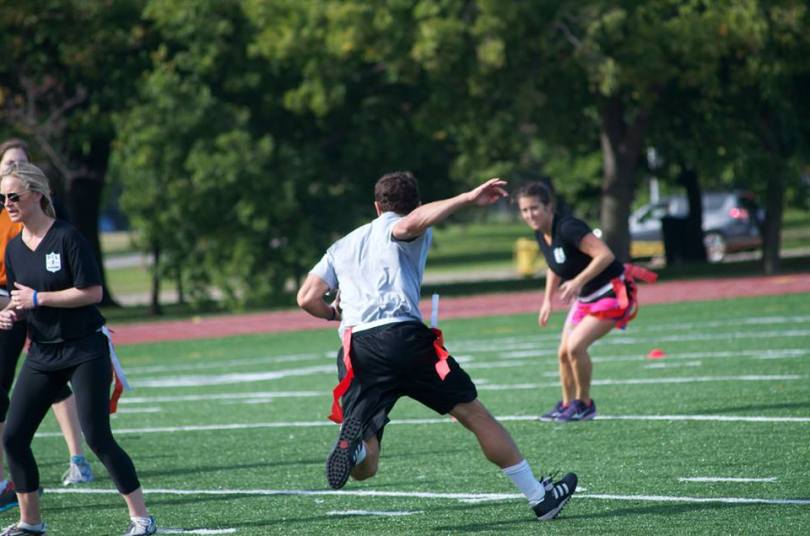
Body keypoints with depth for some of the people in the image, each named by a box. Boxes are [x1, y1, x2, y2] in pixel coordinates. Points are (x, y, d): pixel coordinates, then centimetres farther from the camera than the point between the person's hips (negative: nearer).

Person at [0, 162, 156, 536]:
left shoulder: (66, 238, -14)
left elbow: (93, 292, -18)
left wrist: (38, 298, -19)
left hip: (86, 351, -7)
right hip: (42, 353, 7)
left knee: (97, 437, -11)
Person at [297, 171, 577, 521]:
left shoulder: (341, 247, 29)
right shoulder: (395, 230, 15)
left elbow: (307, 298, 18)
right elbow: (412, 222, -11)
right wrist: (468, 199, -17)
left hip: (356, 349, 3)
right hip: (402, 333, -3)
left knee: (364, 469, 2)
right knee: (474, 414, 10)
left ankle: (352, 444, -34)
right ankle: (539, 496, 14)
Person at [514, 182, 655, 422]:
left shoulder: (568, 228, -27)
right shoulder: (541, 234, 1)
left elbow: (605, 255, -33)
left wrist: (578, 281, -37)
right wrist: (547, 299, 14)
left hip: (613, 293, -9)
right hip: (585, 298, 9)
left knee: (575, 346, -21)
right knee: (564, 353, 9)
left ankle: (584, 405, -2)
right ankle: (566, 405, 28)